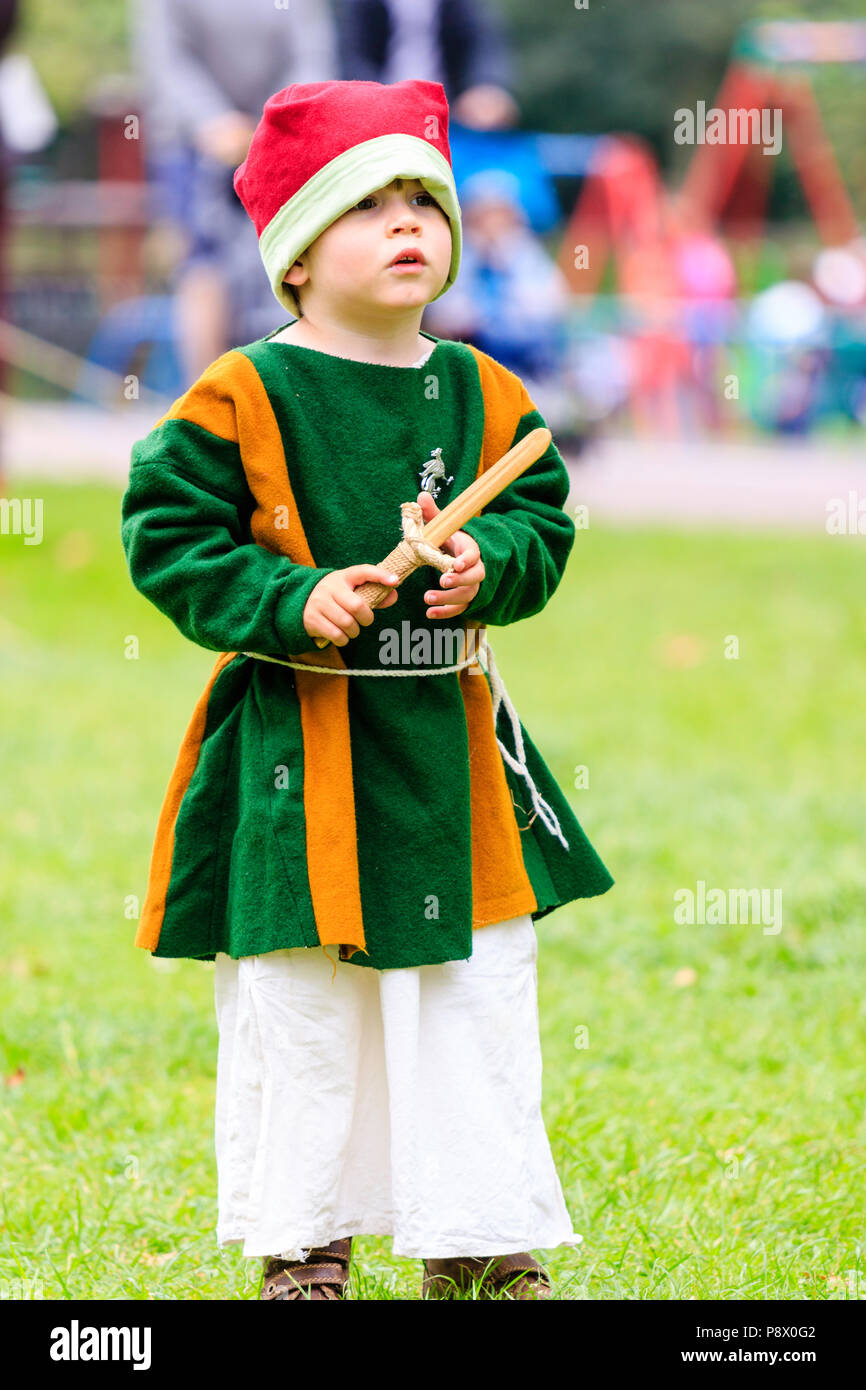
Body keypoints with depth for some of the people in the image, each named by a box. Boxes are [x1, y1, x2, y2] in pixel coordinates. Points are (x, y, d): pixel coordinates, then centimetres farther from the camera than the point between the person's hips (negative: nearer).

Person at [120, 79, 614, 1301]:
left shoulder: (483, 396, 5)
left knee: (479, 997, 8)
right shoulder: (245, 397, -8)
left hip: (449, 742, 4)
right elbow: (170, 538, -8)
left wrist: (490, 560, -12)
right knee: (296, 1012, 3)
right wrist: (292, 603, -20)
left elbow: (544, 522, 10)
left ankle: (488, 1241, 19)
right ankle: (300, 1247, 16)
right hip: (294, 749, -4)